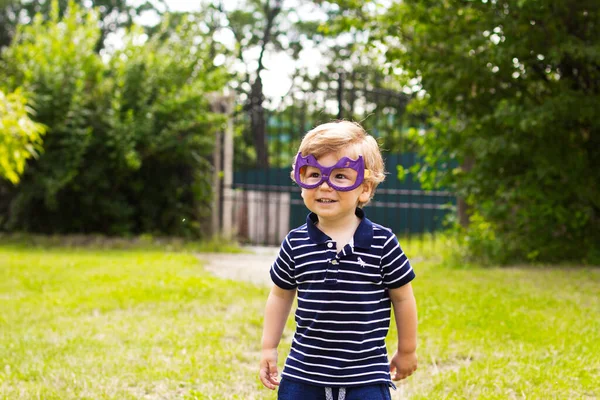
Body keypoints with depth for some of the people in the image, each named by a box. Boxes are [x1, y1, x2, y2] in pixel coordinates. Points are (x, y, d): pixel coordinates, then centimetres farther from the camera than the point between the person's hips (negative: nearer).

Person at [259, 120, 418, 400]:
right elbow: (281, 295, 12)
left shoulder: (382, 244, -9)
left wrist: (407, 351, 11)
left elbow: (402, 298, 3)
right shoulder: (295, 244, -2)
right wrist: (269, 348, 13)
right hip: (303, 375, 3)